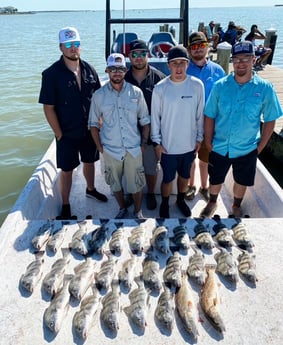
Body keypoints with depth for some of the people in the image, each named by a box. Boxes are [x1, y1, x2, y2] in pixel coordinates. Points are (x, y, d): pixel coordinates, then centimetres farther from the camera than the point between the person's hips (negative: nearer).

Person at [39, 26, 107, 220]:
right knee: (67, 169, 7)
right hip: (67, 133, -4)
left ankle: (91, 189, 47)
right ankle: (66, 206, 24)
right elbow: (48, 108, -14)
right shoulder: (52, 74, -15)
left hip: (89, 130, 4)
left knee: (89, 161, 22)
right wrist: (59, 134, -13)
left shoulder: (89, 70, -2)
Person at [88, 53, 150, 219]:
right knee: (115, 183, 17)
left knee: (136, 184, 10)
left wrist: (143, 143, -1)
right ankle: (123, 209, 41)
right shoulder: (99, 95, -3)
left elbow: (145, 121, 2)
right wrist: (100, 148, -1)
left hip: (133, 149, -1)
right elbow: (94, 124, 3)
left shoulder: (136, 92, -5)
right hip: (111, 150, 1)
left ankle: (138, 212, 34)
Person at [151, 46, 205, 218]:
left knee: (185, 176, 21)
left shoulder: (197, 85, -9)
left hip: (189, 144, 2)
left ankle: (181, 200, 47)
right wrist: (157, 142, -4)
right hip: (167, 145, -2)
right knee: (168, 178, 13)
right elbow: (155, 116, -5)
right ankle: (165, 204, 39)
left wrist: (199, 138, 4)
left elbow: (200, 114, 0)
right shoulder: (160, 88, -12)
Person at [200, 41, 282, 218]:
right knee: (215, 180, 18)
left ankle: (236, 206, 48)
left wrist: (260, 147, -4)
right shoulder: (220, 85, -9)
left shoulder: (265, 88, -11)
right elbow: (210, 116, -2)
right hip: (219, 148, 1)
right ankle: (212, 203, 48)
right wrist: (208, 142, -3)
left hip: (247, 150, 0)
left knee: (242, 182, 19)